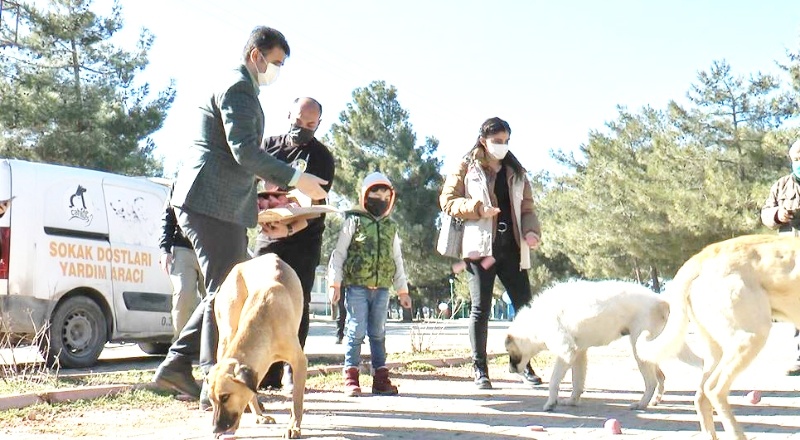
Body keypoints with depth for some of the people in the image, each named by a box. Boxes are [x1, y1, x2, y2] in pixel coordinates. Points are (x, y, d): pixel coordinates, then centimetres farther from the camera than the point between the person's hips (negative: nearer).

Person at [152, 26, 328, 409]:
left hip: (219, 204, 11)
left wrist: (267, 196, 25)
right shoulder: (238, 87, -10)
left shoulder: (239, 88, 23)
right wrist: (295, 179, -18)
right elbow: (244, 151, -21)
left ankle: (176, 365, 16)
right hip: (212, 202, -11)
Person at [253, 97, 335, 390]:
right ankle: (268, 376, 1)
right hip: (267, 237, 3)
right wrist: (259, 201, -15)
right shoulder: (269, 145, 9)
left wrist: (290, 229, -29)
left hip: (303, 241, -3)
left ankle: (293, 375, 0)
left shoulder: (321, 157, -3)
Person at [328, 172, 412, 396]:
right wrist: (335, 283, -5)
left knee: (378, 333, 7)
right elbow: (339, 253, 1)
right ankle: (351, 377, 2)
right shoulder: (354, 221, 2)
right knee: (356, 331, -4)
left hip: (381, 288, 4)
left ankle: (380, 378, 11)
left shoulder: (391, 227, 15)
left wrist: (402, 290, 20)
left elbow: (397, 260, 21)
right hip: (357, 286, -4)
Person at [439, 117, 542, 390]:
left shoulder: (515, 171, 18)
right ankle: (479, 369, 8)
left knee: (525, 306, 2)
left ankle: (524, 365, 15)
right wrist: (478, 209, -14)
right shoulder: (466, 169, 5)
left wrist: (531, 231, -2)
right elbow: (447, 200, 1)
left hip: (512, 249, 4)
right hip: (481, 247, -4)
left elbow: (526, 207, 17)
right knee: (481, 309, -1)